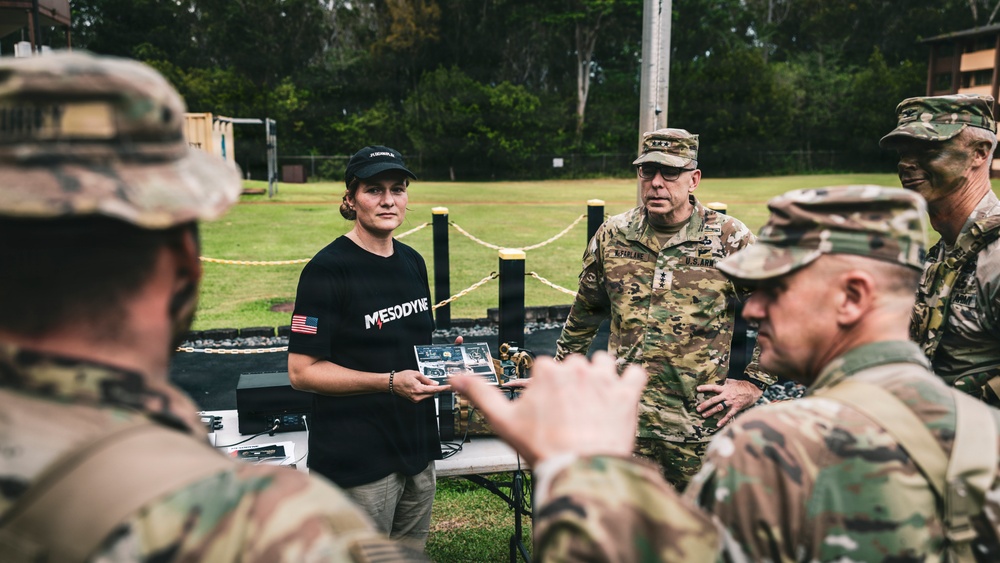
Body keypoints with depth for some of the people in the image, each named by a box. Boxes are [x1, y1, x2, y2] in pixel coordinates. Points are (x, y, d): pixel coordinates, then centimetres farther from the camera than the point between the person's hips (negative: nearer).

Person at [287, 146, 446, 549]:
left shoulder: (412, 262, 7)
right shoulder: (327, 270, -15)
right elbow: (302, 371, -17)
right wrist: (390, 382, -24)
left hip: (417, 446, 7)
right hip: (359, 458, -7)